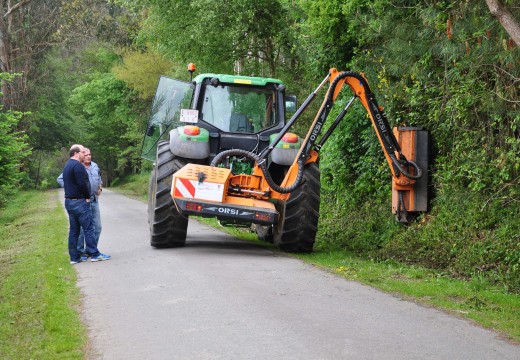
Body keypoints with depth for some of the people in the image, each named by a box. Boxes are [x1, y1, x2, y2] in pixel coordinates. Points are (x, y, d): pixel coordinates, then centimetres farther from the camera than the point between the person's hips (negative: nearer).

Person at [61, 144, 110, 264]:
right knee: (88, 228, -4)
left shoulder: (67, 165, 17)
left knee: (74, 230, 10)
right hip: (79, 202, -10)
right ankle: (94, 254, -2)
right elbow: (82, 184, -22)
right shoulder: (77, 165, -15)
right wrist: (87, 196, -7)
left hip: (69, 201, 10)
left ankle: (74, 257, 11)